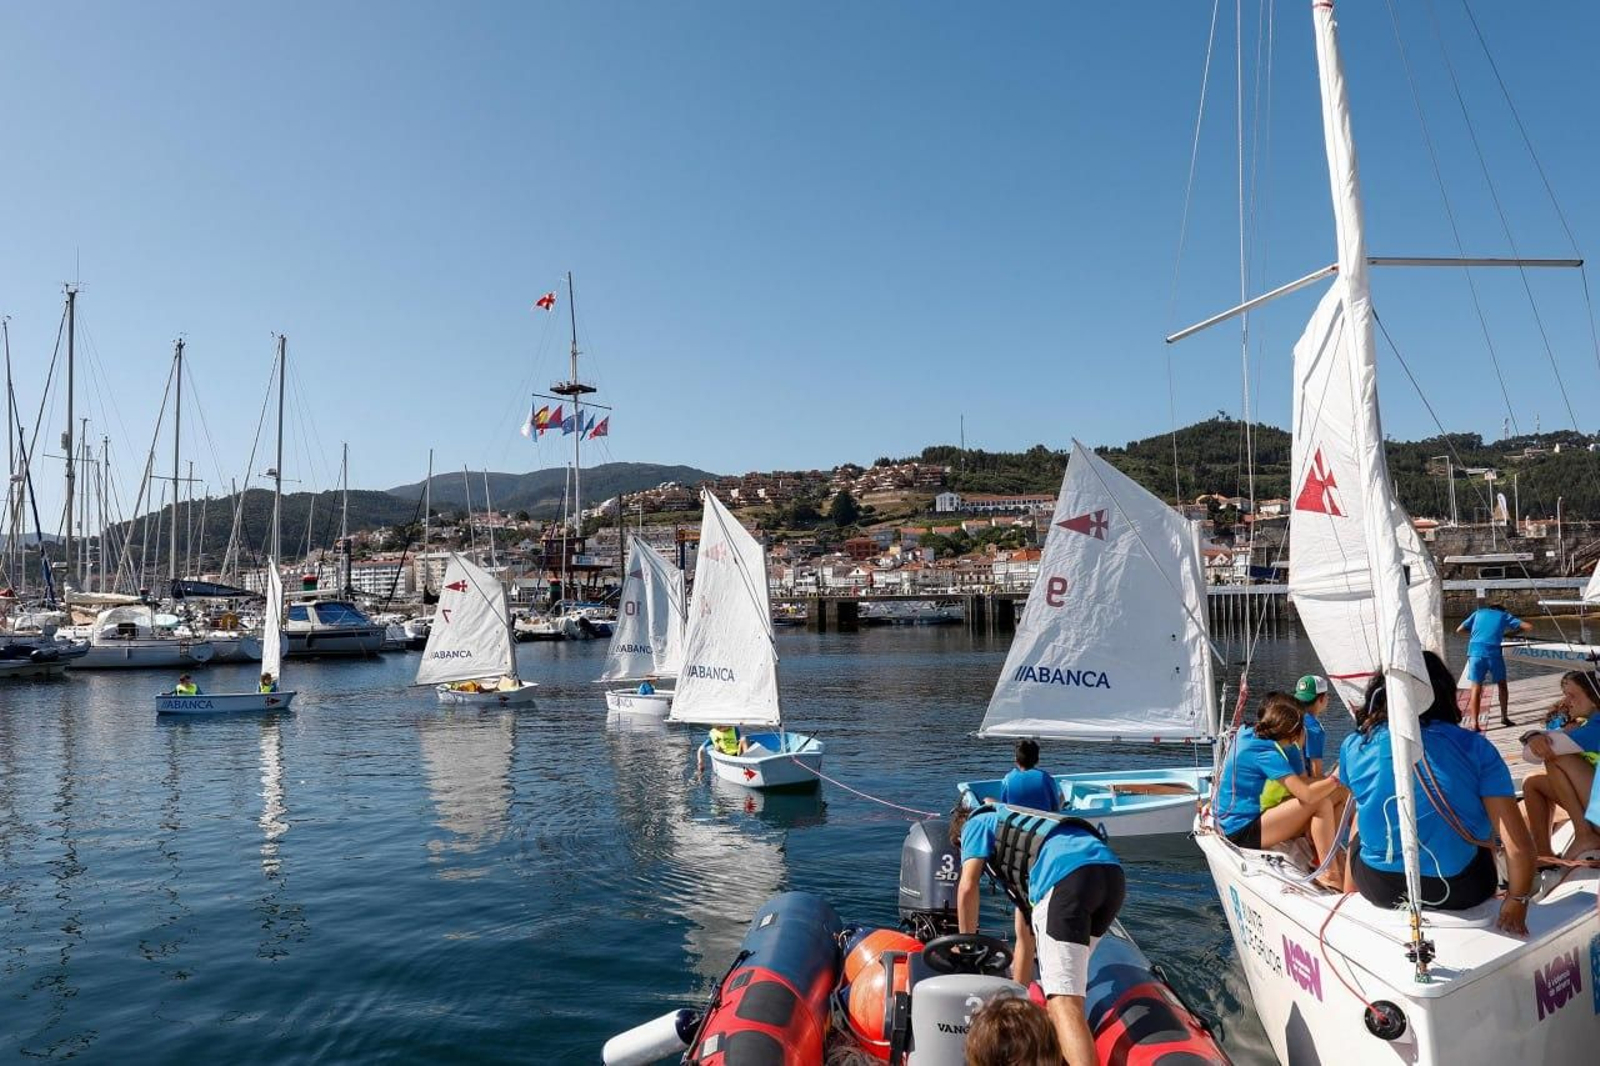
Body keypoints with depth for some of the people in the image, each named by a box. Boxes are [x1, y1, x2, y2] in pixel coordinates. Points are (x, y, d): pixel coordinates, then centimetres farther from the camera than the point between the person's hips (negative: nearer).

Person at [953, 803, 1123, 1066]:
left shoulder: (977, 822, 26)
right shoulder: (1018, 836, 43)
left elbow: (967, 888, 9)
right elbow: (1026, 935, 46)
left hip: (1067, 876, -8)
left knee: (1063, 1001, -11)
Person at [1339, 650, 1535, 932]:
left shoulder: (1353, 746, -5)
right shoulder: (1475, 748, -10)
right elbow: (1519, 845, -14)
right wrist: (1517, 902, 3)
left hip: (1378, 888, 0)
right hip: (1458, 891, 0)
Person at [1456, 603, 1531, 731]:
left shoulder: (1479, 613, 23)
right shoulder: (1505, 615, 20)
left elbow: (1459, 630, 19)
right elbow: (1528, 627, 13)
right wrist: (1514, 631, 30)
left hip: (1475, 651, 1)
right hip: (1493, 651, -1)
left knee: (1476, 687, 5)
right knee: (1501, 684, 22)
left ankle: (1474, 722, -3)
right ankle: (1504, 717, 28)